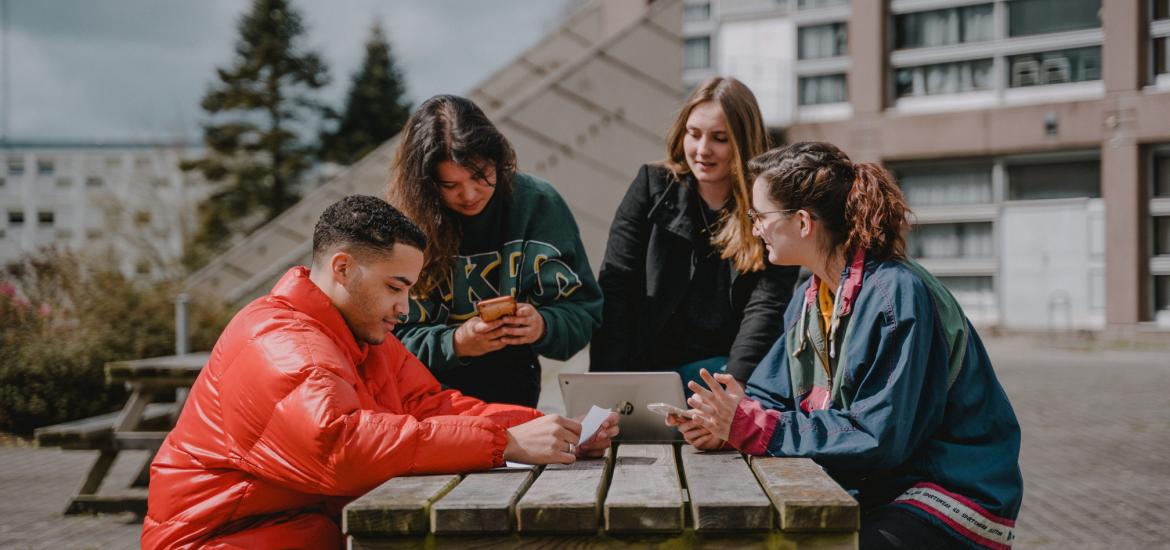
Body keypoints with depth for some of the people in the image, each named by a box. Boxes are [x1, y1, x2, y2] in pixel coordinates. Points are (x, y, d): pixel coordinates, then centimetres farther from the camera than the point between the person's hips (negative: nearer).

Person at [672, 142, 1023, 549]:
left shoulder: (897, 294, -20)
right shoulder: (811, 298, 9)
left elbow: (878, 438, -24)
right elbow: (769, 395, 8)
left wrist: (750, 426, -24)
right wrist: (724, 422, -15)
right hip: (873, 493, 8)